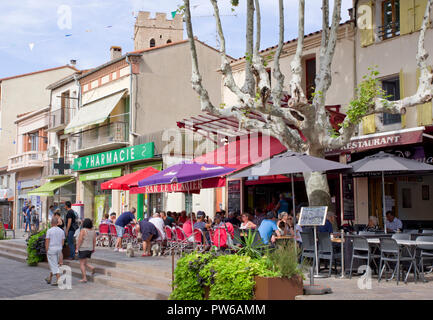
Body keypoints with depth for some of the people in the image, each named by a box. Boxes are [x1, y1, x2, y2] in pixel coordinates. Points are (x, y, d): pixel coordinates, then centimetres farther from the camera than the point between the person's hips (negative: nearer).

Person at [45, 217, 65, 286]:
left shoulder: (49, 231, -10)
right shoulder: (61, 231, 5)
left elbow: (47, 242, -12)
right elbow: (63, 242, 8)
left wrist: (46, 251, -6)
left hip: (51, 249, -6)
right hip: (59, 249, 6)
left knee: (54, 265, -3)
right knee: (54, 264, 18)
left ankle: (58, 280, -10)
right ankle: (49, 278, 29)